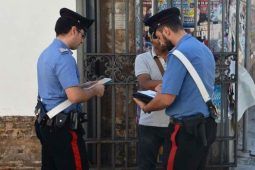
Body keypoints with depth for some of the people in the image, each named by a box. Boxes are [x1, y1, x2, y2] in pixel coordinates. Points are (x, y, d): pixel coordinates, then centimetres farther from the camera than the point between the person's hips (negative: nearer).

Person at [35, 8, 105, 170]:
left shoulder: (46, 53, 12)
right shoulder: (64, 56, -18)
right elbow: (75, 96, -27)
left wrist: (86, 87, 18)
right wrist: (95, 90, -9)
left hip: (46, 124, 10)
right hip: (63, 127, -10)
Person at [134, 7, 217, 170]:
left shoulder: (180, 53, -17)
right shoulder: (205, 49, 11)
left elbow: (166, 99, -20)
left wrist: (145, 107, -1)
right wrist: (163, 89, 24)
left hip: (186, 129, -9)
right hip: (206, 126, 9)